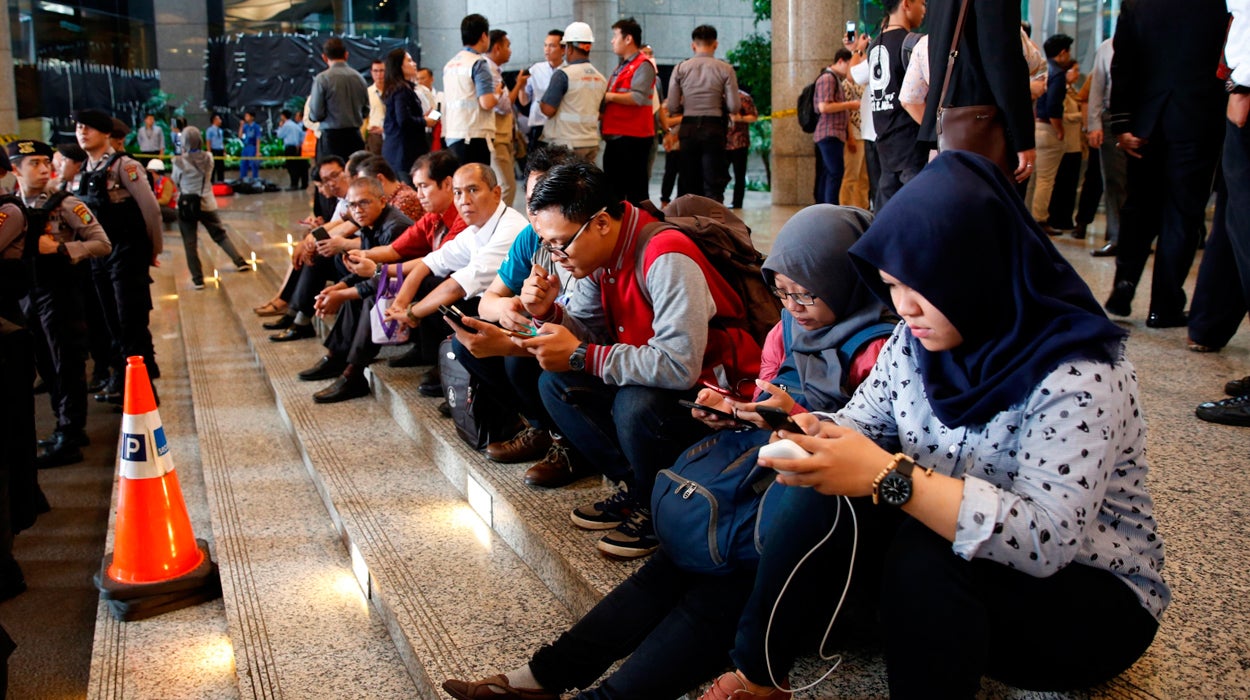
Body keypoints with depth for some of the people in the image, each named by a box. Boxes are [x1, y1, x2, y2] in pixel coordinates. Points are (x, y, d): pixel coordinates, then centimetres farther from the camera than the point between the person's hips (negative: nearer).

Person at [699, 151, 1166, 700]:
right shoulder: (918, 336, -5)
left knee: (924, 554, -33)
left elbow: (1046, 538, -34)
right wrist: (818, 438, -23)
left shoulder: (1078, 375, -25)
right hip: (958, 551, 6)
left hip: (1091, 597, -5)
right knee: (822, 492, -18)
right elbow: (867, 425, 2)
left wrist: (892, 478, -42)